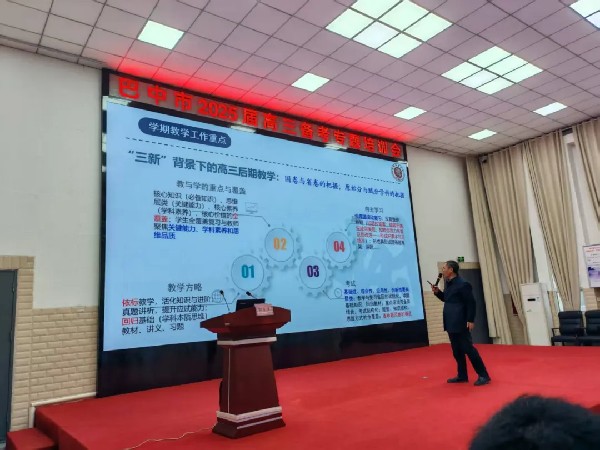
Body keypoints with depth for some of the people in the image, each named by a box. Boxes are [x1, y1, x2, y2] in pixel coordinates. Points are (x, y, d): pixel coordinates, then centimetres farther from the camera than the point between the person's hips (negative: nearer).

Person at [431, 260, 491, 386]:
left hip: (460, 323, -9)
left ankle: (483, 375, 4)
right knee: (457, 351, 14)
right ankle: (462, 375, 23)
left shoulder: (462, 284, -16)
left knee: (468, 349, -5)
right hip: (451, 323, 9)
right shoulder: (448, 283, 12)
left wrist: (471, 320, -18)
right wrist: (437, 292, 7)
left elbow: (471, 302, -16)